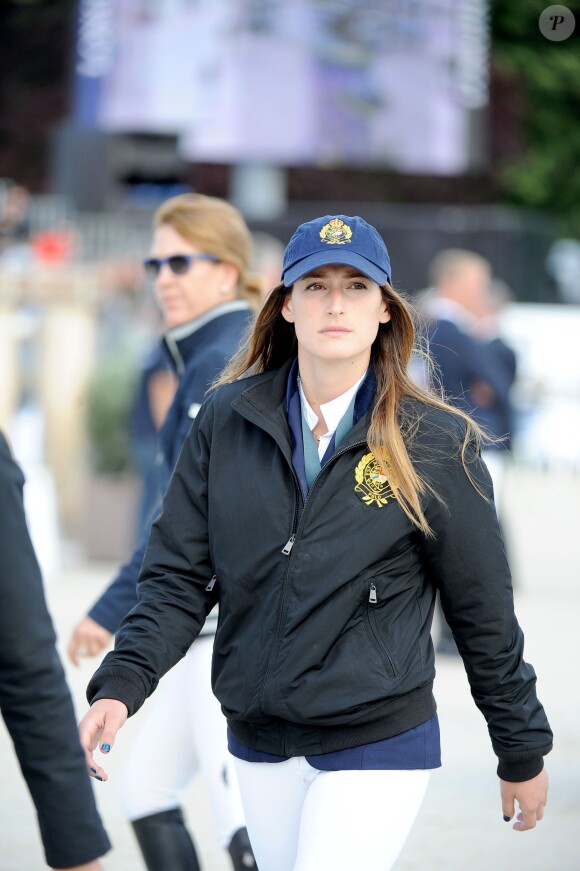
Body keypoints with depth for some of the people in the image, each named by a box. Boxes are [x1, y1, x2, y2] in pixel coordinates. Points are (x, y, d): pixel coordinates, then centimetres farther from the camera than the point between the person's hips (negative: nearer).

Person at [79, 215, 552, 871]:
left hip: (380, 748, -4)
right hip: (257, 744, 4)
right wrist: (121, 684, -14)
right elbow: (178, 576, 2)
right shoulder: (226, 421, 1)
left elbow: (484, 612, 0)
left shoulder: (434, 443, -6)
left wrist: (523, 752, 6)